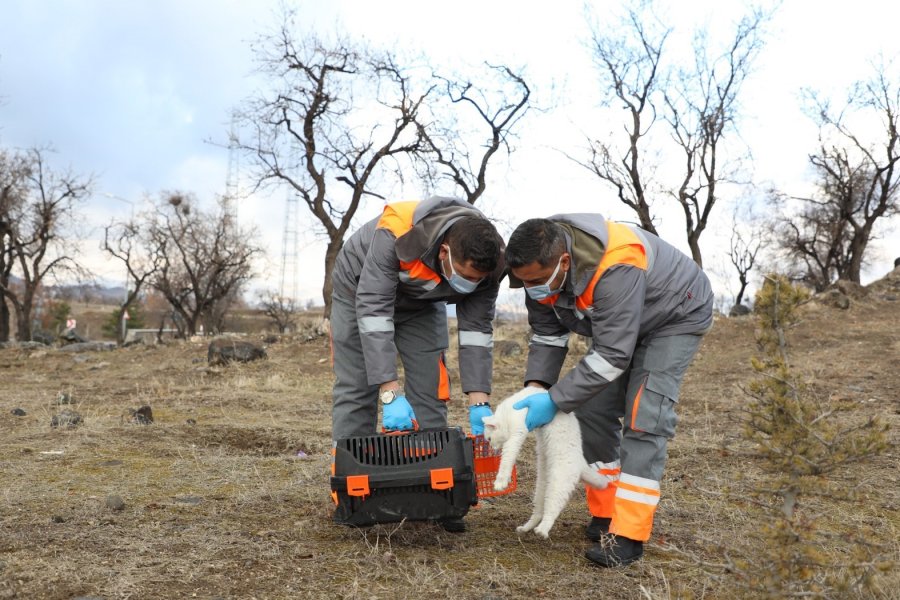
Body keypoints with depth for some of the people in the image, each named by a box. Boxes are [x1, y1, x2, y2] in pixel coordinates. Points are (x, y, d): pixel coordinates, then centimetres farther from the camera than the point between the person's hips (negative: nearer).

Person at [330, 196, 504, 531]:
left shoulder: (485, 261, -28)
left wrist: (479, 402, -29)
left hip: (421, 303, 3)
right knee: (355, 391, -5)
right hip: (361, 291, -3)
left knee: (430, 392, -3)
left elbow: (476, 328, -22)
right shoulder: (395, 234, -43)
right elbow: (373, 310, -42)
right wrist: (391, 394, -46)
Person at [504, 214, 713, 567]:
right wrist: (536, 386, -21)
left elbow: (612, 355, -39)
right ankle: (605, 515, 13)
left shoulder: (614, 268, -43)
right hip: (613, 321, 7)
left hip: (676, 316, -7)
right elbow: (546, 334, -7)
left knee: (644, 417, -18)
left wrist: (555, 400, -35)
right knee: (593, 409, 0)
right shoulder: (541, 267, -19)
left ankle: (628, 536, -15)